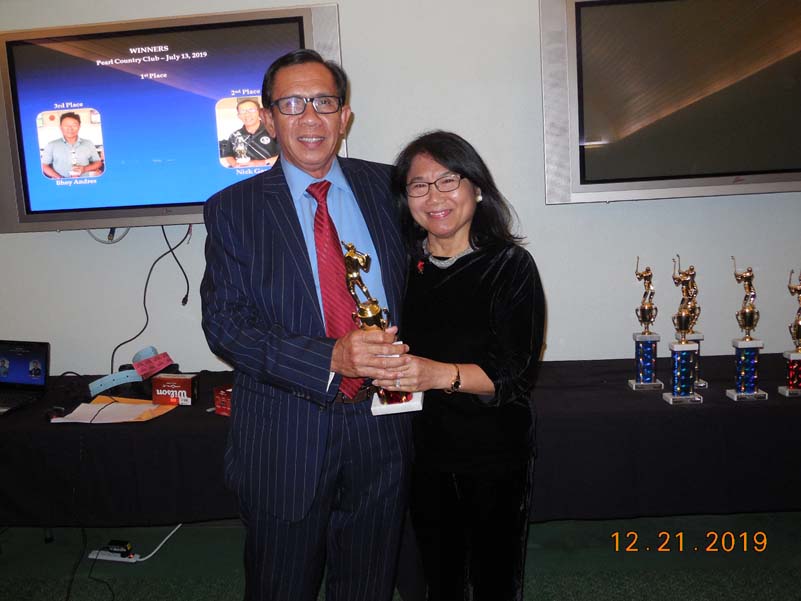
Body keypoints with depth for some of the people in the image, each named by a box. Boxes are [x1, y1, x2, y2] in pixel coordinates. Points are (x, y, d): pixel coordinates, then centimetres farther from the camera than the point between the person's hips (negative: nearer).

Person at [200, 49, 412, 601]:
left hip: (382, 426, 2)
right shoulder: (233, 209, -5)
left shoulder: (386, 186, 2)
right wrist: (330, 359, -27)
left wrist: (410, 357, -5)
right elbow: (224, 323, -13)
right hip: (286, 434, -2)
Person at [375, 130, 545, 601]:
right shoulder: (404, 266, 1)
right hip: (424, 452, 4)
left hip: (495, 455, -3)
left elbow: (518, 375, -18)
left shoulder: (510, 266, -11)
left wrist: (442, 374, -31)